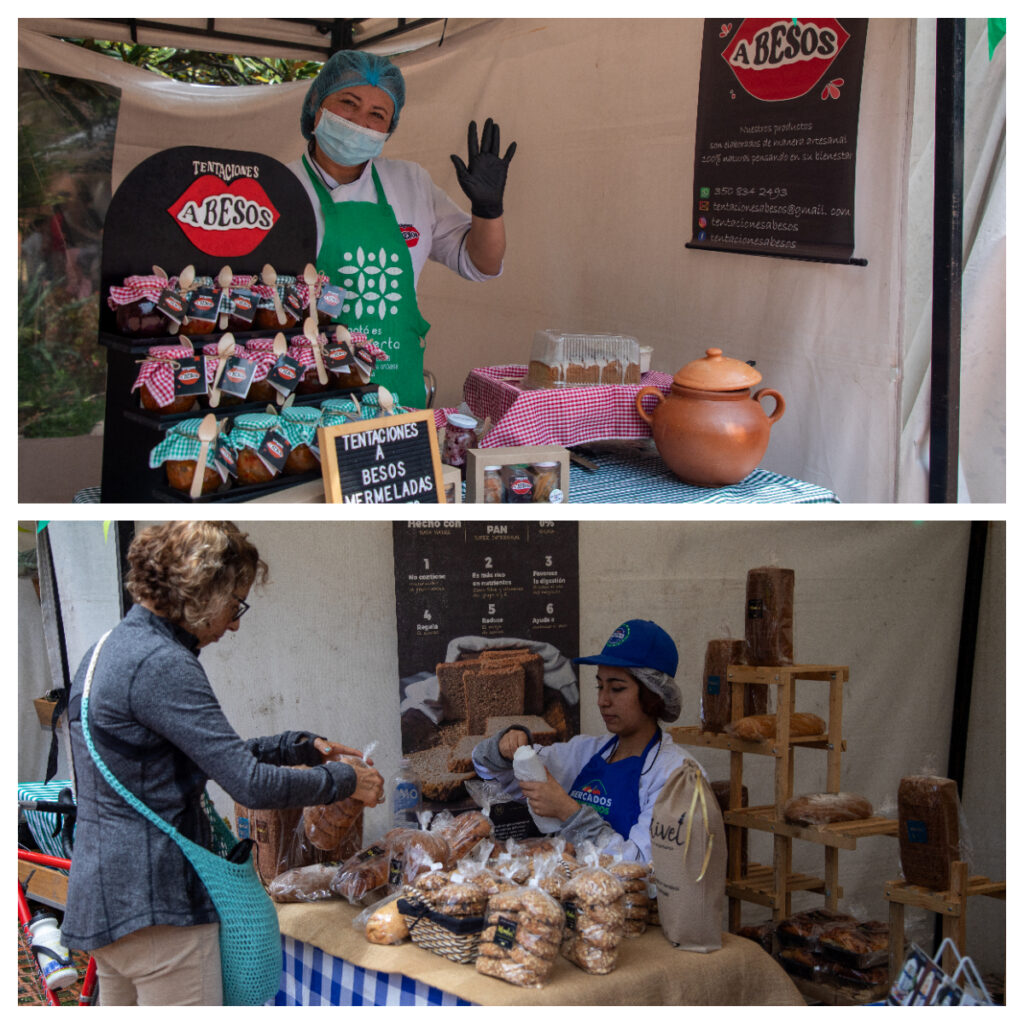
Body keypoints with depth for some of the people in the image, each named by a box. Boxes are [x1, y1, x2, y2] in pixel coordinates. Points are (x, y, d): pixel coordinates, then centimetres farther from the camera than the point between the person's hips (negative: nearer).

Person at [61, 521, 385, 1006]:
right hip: (154, 903, -10)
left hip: (102, 897, 10)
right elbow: (249, 783, -21)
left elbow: (212, 754, 21)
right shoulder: (160, 664, -19)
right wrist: (344, 779, -7)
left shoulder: (111, 648, 13)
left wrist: (302, 746, 17)